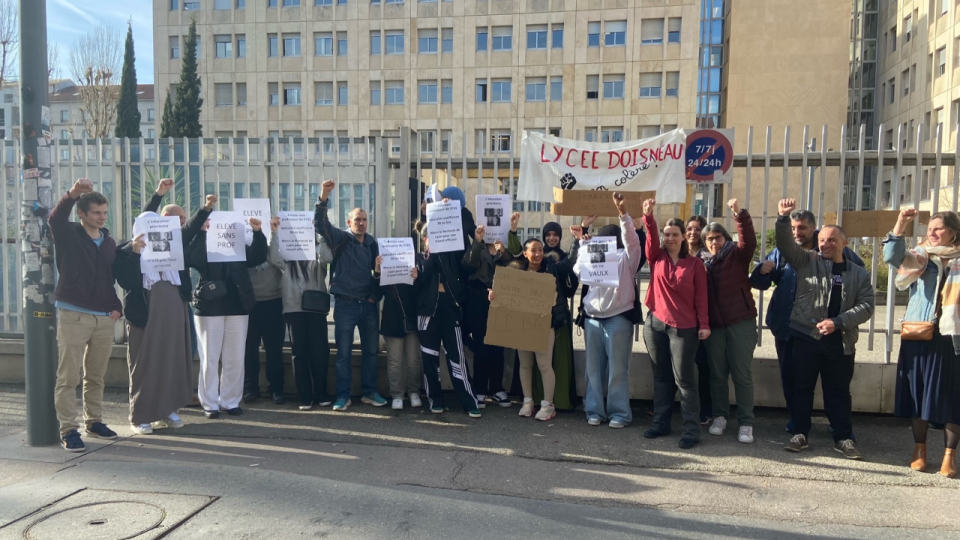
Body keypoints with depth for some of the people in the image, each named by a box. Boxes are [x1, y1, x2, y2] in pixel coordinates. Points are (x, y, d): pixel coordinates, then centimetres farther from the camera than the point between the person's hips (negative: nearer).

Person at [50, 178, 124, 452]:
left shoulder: (110, 243, 13)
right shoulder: (68, 235, 0)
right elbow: (55, 218, -22)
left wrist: (116, 306, 4)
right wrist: (72, 193, -39)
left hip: (104, 318, 4)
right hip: (73, 315, -4)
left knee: (96, 376, 12)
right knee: (68, 377, -2)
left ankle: (94, 422, 23)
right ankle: (68, 430, 2)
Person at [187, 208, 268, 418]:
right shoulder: (204, 247, 2)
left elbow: (258, 257, -4)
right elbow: (190, 259, -17)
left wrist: (258, 233, -16)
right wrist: (202, 232, -23)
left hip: (237, 309, 3)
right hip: (209, 310, -2)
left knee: (235, 358, 6)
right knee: (210, 358, 3)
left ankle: (231, 401, 16)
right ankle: (210, 404, 10)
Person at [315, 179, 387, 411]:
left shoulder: (372, 242, 9)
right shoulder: (341, 239, -2)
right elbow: (320, 223, -15)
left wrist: (376, 295, 7)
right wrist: (324, 197, -26)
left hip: (368, 304, 4)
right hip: (345, 304, -4)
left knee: (371, 350, 9)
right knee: (344, 352, 1)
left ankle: (369, 392, 21)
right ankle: (343, 395, 10)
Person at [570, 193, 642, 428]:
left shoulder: (626, 257, 2)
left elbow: (632, 240, -13)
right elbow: (578, 272, 9)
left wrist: (623, 213, -25)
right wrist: (581, 242, 7)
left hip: (618, 318, -5)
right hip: (593, 318, 5)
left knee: (618, 369, 1)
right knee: (593, 368, 8)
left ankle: (620, 412, 10)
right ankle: (594, 410, 17)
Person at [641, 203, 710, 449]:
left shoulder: (695, 263, 2)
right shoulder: (657, 258, 7)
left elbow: (701, 296, -1)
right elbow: (650, 236, -9)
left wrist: (704, 324, -8)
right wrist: (648, 216, -26)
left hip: (684, 327, -3)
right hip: (655, 324, 3)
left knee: (684, 378, -2)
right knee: (661, 377, 12)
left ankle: (691, 429, 2)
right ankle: (660, 422, 21)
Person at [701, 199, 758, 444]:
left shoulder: (737, 255, 1)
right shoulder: (702, 262, 10)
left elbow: (749, 241, -20)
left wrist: (739, 214, -32)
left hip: (741, 322, -3)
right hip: (714, 324, 3)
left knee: (742, 374, 1)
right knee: (717, 374, 10)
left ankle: (746, 423, 8)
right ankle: (720, 416, 23)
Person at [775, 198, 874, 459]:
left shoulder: (859, 274, 9)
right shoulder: (807, 261, 6)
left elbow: (866, 306, 1)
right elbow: (786, 244, -8)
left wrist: (838, 322, -13)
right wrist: (784, 218, -25)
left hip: (841, 341, 1)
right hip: (806, 337, -1)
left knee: (839, 391, 9)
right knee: (802, 387, 5)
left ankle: (843, 438, 20)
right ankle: (800, 434, 15)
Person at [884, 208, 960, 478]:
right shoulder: (919, 258, 9)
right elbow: (892, 256, -9)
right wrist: (901, 223, -15)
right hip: (917, 337, 2)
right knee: (918, 394, 8)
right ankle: (919, 449, 20)